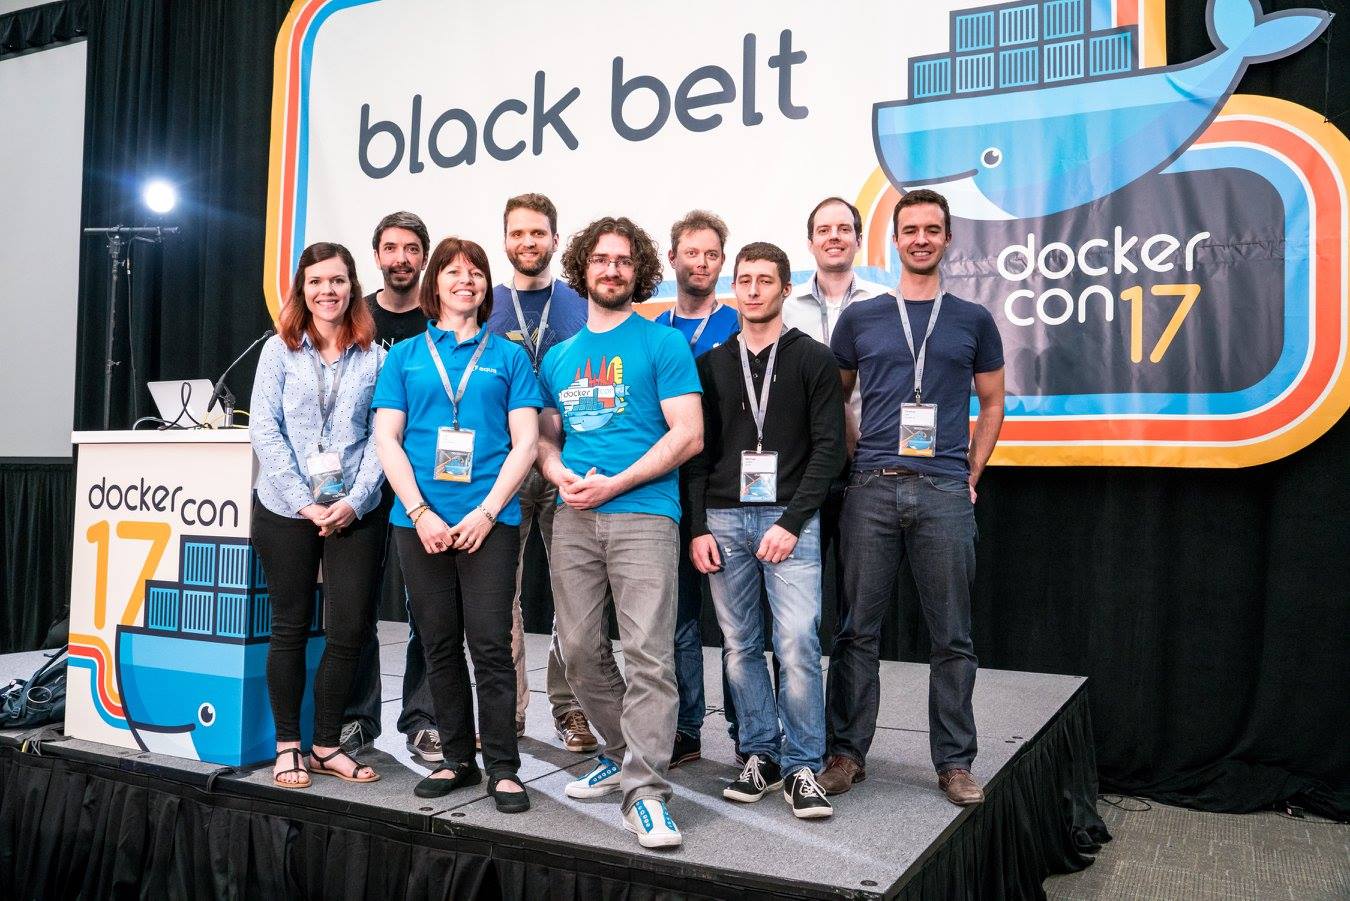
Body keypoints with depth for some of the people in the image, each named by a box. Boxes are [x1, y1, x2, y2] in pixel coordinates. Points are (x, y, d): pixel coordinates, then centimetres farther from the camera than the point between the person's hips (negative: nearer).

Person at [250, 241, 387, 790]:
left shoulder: (373, 356, 6)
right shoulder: (279, 350, 3)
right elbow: (264, 430, -4)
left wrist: (355, 500, -12)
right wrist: (304, 501, -12)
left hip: (355, 512, 1)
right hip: (286, 509, -1)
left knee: (350, 630, 0)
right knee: (291, 627, 7)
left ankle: (326, 745, 16)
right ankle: (287, 745, 20)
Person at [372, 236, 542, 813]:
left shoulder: (508, 356, 9)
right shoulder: (405, 355, 12)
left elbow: (524, 443, 2)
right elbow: (387, 439, 5)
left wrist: (486, 511, -10)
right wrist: (420, 513, -7)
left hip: (489, 520, -2)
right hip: (420, 521, 2)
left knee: (490, 644, -4)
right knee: (439, 645, 9)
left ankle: (503, 767, 7)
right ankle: (457, 759, 22)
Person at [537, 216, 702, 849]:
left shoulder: (663, 343, 3)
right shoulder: (558, 357, 18)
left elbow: (688, 435, -5)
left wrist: (613, 484, -11)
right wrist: (560, 473, -3)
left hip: (642, 515, -5)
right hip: (573, 517, 5)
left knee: (648, 652, -10)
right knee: (579, 648, 8)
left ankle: (645, 790, -5)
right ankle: (622, 753, 28)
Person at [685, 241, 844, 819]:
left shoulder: (813, 360, 5)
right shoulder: (712, 364, 14)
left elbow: (828, 448, -2)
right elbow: (696, 451, 11)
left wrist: (791, 522, -11)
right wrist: (698, 527, 2)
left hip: (789, 518, -3)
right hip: (723, 518, 3)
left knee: (797, 644, -11)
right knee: (741, 646, 6)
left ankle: (802, 767, 2)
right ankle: (760, 756, 18)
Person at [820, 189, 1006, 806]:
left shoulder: (973, 320, 11)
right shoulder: (860, 317, 10)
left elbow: (992, 404, 17)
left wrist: (973, 471, 7)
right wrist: (847, 459, 6)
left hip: (945, 492, 0)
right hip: (872, 489, 0)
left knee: (951, 636, 5)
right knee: (858, 630, 4)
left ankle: (954, 762, 17)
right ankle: (847, 752, 16)